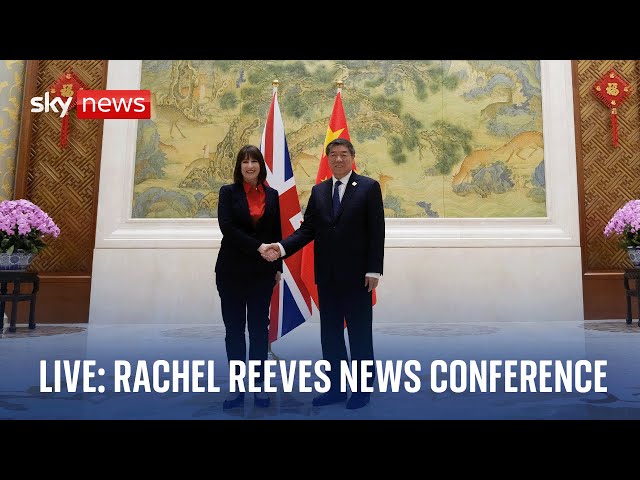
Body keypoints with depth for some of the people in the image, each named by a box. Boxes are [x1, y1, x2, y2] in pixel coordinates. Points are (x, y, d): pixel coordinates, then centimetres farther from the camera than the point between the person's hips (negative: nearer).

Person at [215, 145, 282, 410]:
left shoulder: (272, 195, 7)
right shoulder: (228, 192, 1)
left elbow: (277, 233, 10)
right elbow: (227, 227, -11)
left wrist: (278, 266, 6)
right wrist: (258, 246, -20)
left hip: (262, 271, 1)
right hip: (232, 270, -1)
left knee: (259, 327, 6)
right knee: (234, 328, 5)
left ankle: (259, 385, 16)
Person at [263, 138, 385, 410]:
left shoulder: (369, 187, -3)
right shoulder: (318, 190, 10)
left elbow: (377, 232, -7)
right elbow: (307, 229, 5)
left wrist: (374, 270, -12)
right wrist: (282, 247, -11)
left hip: (356, 275, -4)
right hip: (327, 275, 5)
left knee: (360, 334, 7)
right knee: (330, 334, 12)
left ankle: (362, 389, 23)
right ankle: (336, 388, 27)